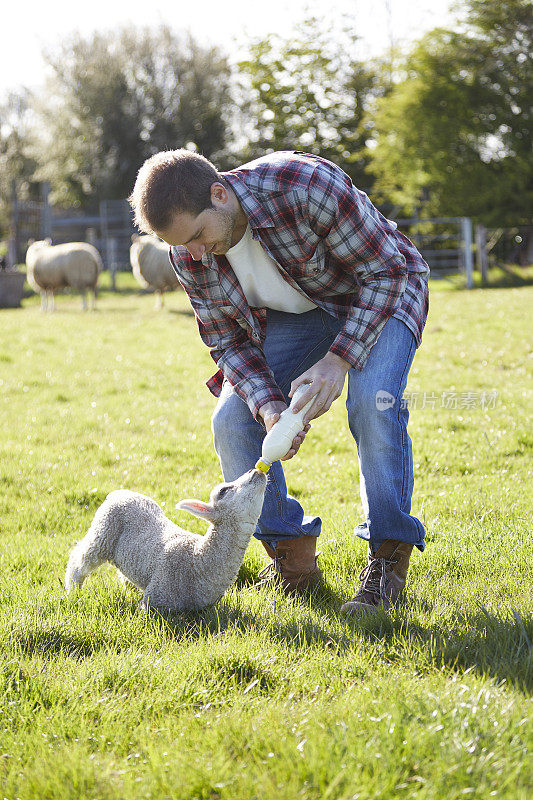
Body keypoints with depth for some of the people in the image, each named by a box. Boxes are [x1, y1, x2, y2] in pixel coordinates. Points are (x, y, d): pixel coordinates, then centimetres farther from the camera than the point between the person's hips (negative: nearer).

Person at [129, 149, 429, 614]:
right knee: (232, 419, -11)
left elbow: (385, 271, -27)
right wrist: (268, 406, -28)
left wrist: (339, 359, -36)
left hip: (380, 296, -5)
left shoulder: (307, 186, -37)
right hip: (293, 314, 5)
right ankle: (292, 555, 3)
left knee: (373, 401, -31)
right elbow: (228, 343, -9)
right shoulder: (190, 255, -19)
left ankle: (389, 556, -17)